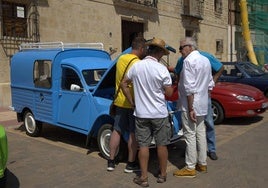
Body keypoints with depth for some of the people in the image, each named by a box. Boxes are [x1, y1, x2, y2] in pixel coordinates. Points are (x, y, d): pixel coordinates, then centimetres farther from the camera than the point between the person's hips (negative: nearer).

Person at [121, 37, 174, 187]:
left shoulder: (136, 66, -2)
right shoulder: (162, 69, -13)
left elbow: (124, 84, 7)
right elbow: (169, 93, -9)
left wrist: (132, 101, 11)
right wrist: (172, 86, 12)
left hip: (141, 114, 2)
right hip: (160, 114, -2)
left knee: (144, 145, 9)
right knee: (161, 144, 12)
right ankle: (163, 174, 26)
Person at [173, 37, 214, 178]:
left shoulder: (189, 61, -15)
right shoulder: (205, 60, 12)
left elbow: (190, 87, -22)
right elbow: (210, 84, 16)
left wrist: (190, 108, -20)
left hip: (190, 105, -9)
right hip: (202, 104, 9)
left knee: (190, 135, -2)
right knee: (201, 133, 15)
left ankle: (190, 168, 6)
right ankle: (202, 163, 26)